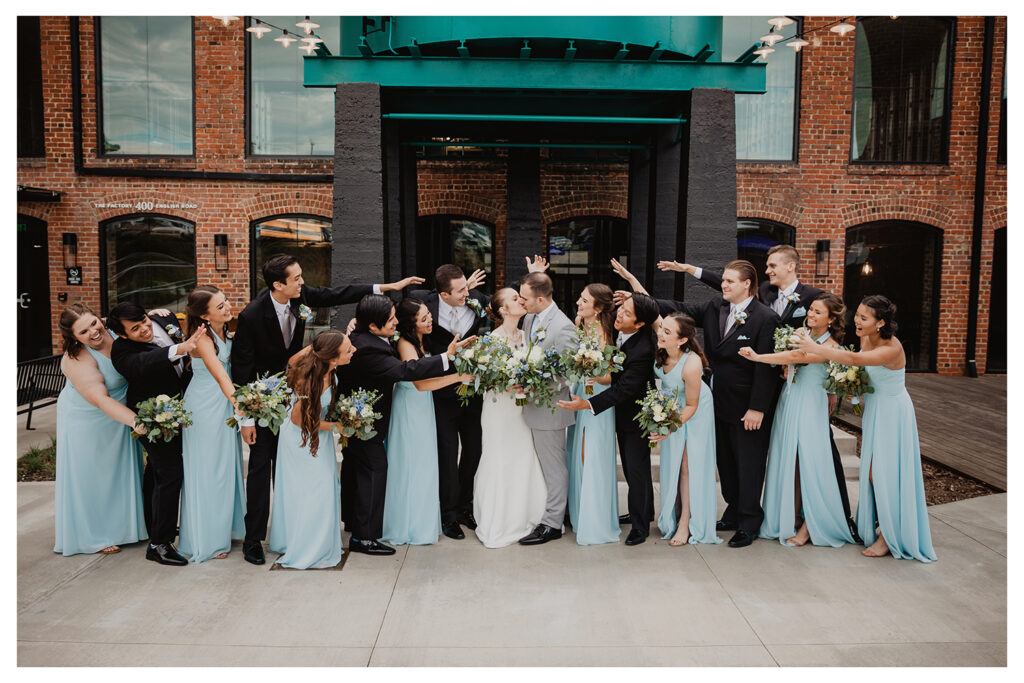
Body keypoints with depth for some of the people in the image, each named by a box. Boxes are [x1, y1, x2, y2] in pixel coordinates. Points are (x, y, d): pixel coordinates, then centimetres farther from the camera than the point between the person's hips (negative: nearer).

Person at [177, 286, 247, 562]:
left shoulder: (224, 332, 2)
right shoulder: (202, 338, -22)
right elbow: (220, 375, -33)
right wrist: (238, 404, -44)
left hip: (225, 403, 8)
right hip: (205, 407, -8)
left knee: (226, 467, 17)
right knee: (206, 471, 3)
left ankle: (224, 527, 32)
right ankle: (206, 540, 16)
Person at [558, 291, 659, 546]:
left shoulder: (643, 351, -32)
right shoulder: (617, 331, -9)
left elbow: (624, 389, -31)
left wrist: (588, 404, -33)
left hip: (636, 415, -9)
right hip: (621, 412, 9)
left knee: (637, 469, 1)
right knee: (630, 466, 20)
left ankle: (640, 525, 15)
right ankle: (645, 511, 37)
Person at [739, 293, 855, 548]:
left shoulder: (830, 347, -11)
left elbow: (795, 357, -24)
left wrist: (757, 356, -23)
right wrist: (785, 371, -3)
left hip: (809, 408, -6)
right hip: (788, 402, 6)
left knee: (807, 464, -3)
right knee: (786, 462, 8)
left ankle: (809, 526, 10)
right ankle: (788, 519, 19)